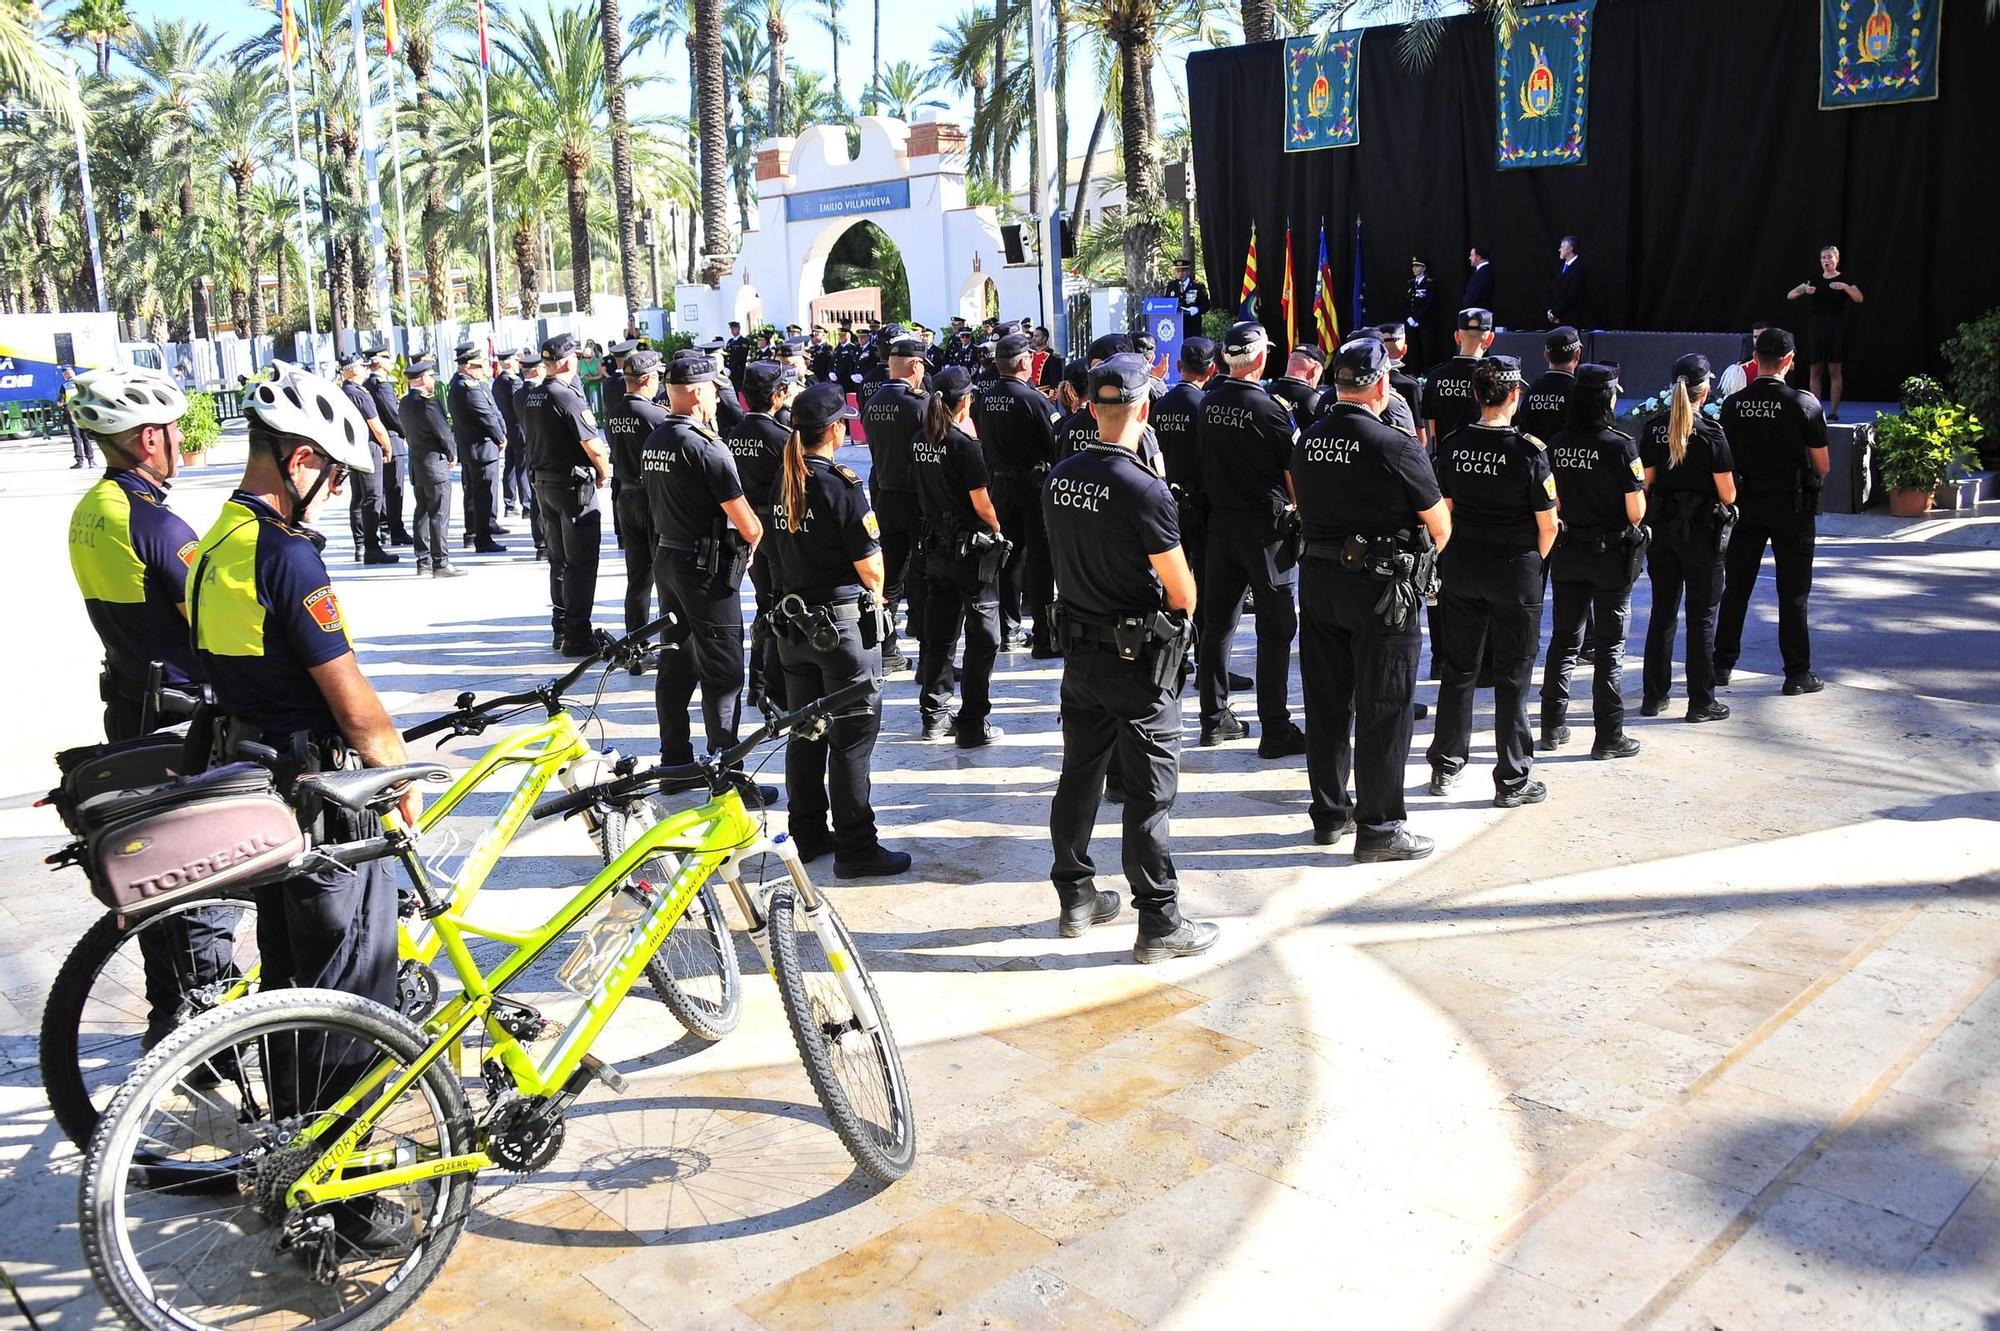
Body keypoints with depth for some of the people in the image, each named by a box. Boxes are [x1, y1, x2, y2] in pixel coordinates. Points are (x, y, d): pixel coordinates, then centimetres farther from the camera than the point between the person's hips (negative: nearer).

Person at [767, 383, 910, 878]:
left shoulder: (781, 484, 5)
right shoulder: (841, 485, -16)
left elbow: (775, 554, 12)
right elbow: (870, 564, -15)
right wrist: (875, 597, 5)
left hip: (793, 623, 7)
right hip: (845, 624, -7)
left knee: (805, 732, 16)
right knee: (852, 737, 1)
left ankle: (808, 833, 26)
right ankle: (856, 849, 6)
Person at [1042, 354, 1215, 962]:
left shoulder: (1059, 478, 1)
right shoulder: (1144, 489, -20)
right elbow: (1183, 595, -15)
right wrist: (1175, 601, 6)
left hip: (1078, 654, 7)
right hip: (1138, 660, -7)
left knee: (1079, 775, 17)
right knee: (1150, 792, 2)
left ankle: (1076, 899, 30)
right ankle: (1159, 923, 10)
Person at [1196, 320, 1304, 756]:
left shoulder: (1208, 404, 2)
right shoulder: (1271, 408, -15)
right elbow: (1294, 472, -10)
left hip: (1219, 521, 6)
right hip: (1265, 526, -6)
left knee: (1218, 620, 12)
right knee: (1276, 627, 0)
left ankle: (1214, 718, 20)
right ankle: (1275, 730, 2)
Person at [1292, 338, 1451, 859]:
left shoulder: (1307, 442, 3)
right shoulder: (1397, 447, -14)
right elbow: (1441, 528, -6)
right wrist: (1421, 558, 13)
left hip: (1317, 580, 6)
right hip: (1382, 586, -6)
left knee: (1326, 702, 14)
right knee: (1383, 709, 3)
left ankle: (1329, 813, 25)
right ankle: (1378, 826, 8)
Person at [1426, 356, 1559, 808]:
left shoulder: (1452, 445, -3)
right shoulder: (1528, 451, -15)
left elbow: (1443, 510, 6)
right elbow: (1548, 523, -10)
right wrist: (1534, 561, 8)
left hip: (1460, 566, 4)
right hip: (1515, 568, -4)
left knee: (1457, 668, 15)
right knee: (1512, 676, 5)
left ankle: (1445, 766, 23)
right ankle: (1512, 780, 11)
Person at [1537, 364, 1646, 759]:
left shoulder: (1556, 445, -2)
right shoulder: (1620, 445, -15)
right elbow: (1636, 512, -13)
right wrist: (1640, 490, 6)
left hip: (1567, 553, 4)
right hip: (1611, 553, -4)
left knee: (1564, 639, 15)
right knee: (1610, 647, 4)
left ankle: (1552, 727, 19)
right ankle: (1608, 737, 8)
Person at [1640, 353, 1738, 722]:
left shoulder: (1654, 429, -1)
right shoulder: (1711, 433, -12)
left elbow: (1645, 481, 3)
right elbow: (1728, 494, -10)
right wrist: (1726, 501, 11)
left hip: (1662, 526, 4)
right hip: (1702, 530, -4)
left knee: (1662, 612, 13)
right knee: (1702, 616, 4)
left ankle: (1654, 695, 18)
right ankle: (1701, 701, 8)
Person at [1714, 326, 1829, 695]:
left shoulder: (1733, 404, -3)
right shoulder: (1804, 403, -11)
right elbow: (1822, 466, -6)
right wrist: (1811, 485, 14)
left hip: (1746, 503, 3)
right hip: (1792, 507, -3)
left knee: (1736, 588, 12)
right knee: (1793, 594, 4)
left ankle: (1722, 665, 18)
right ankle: (1797, 674, 9)